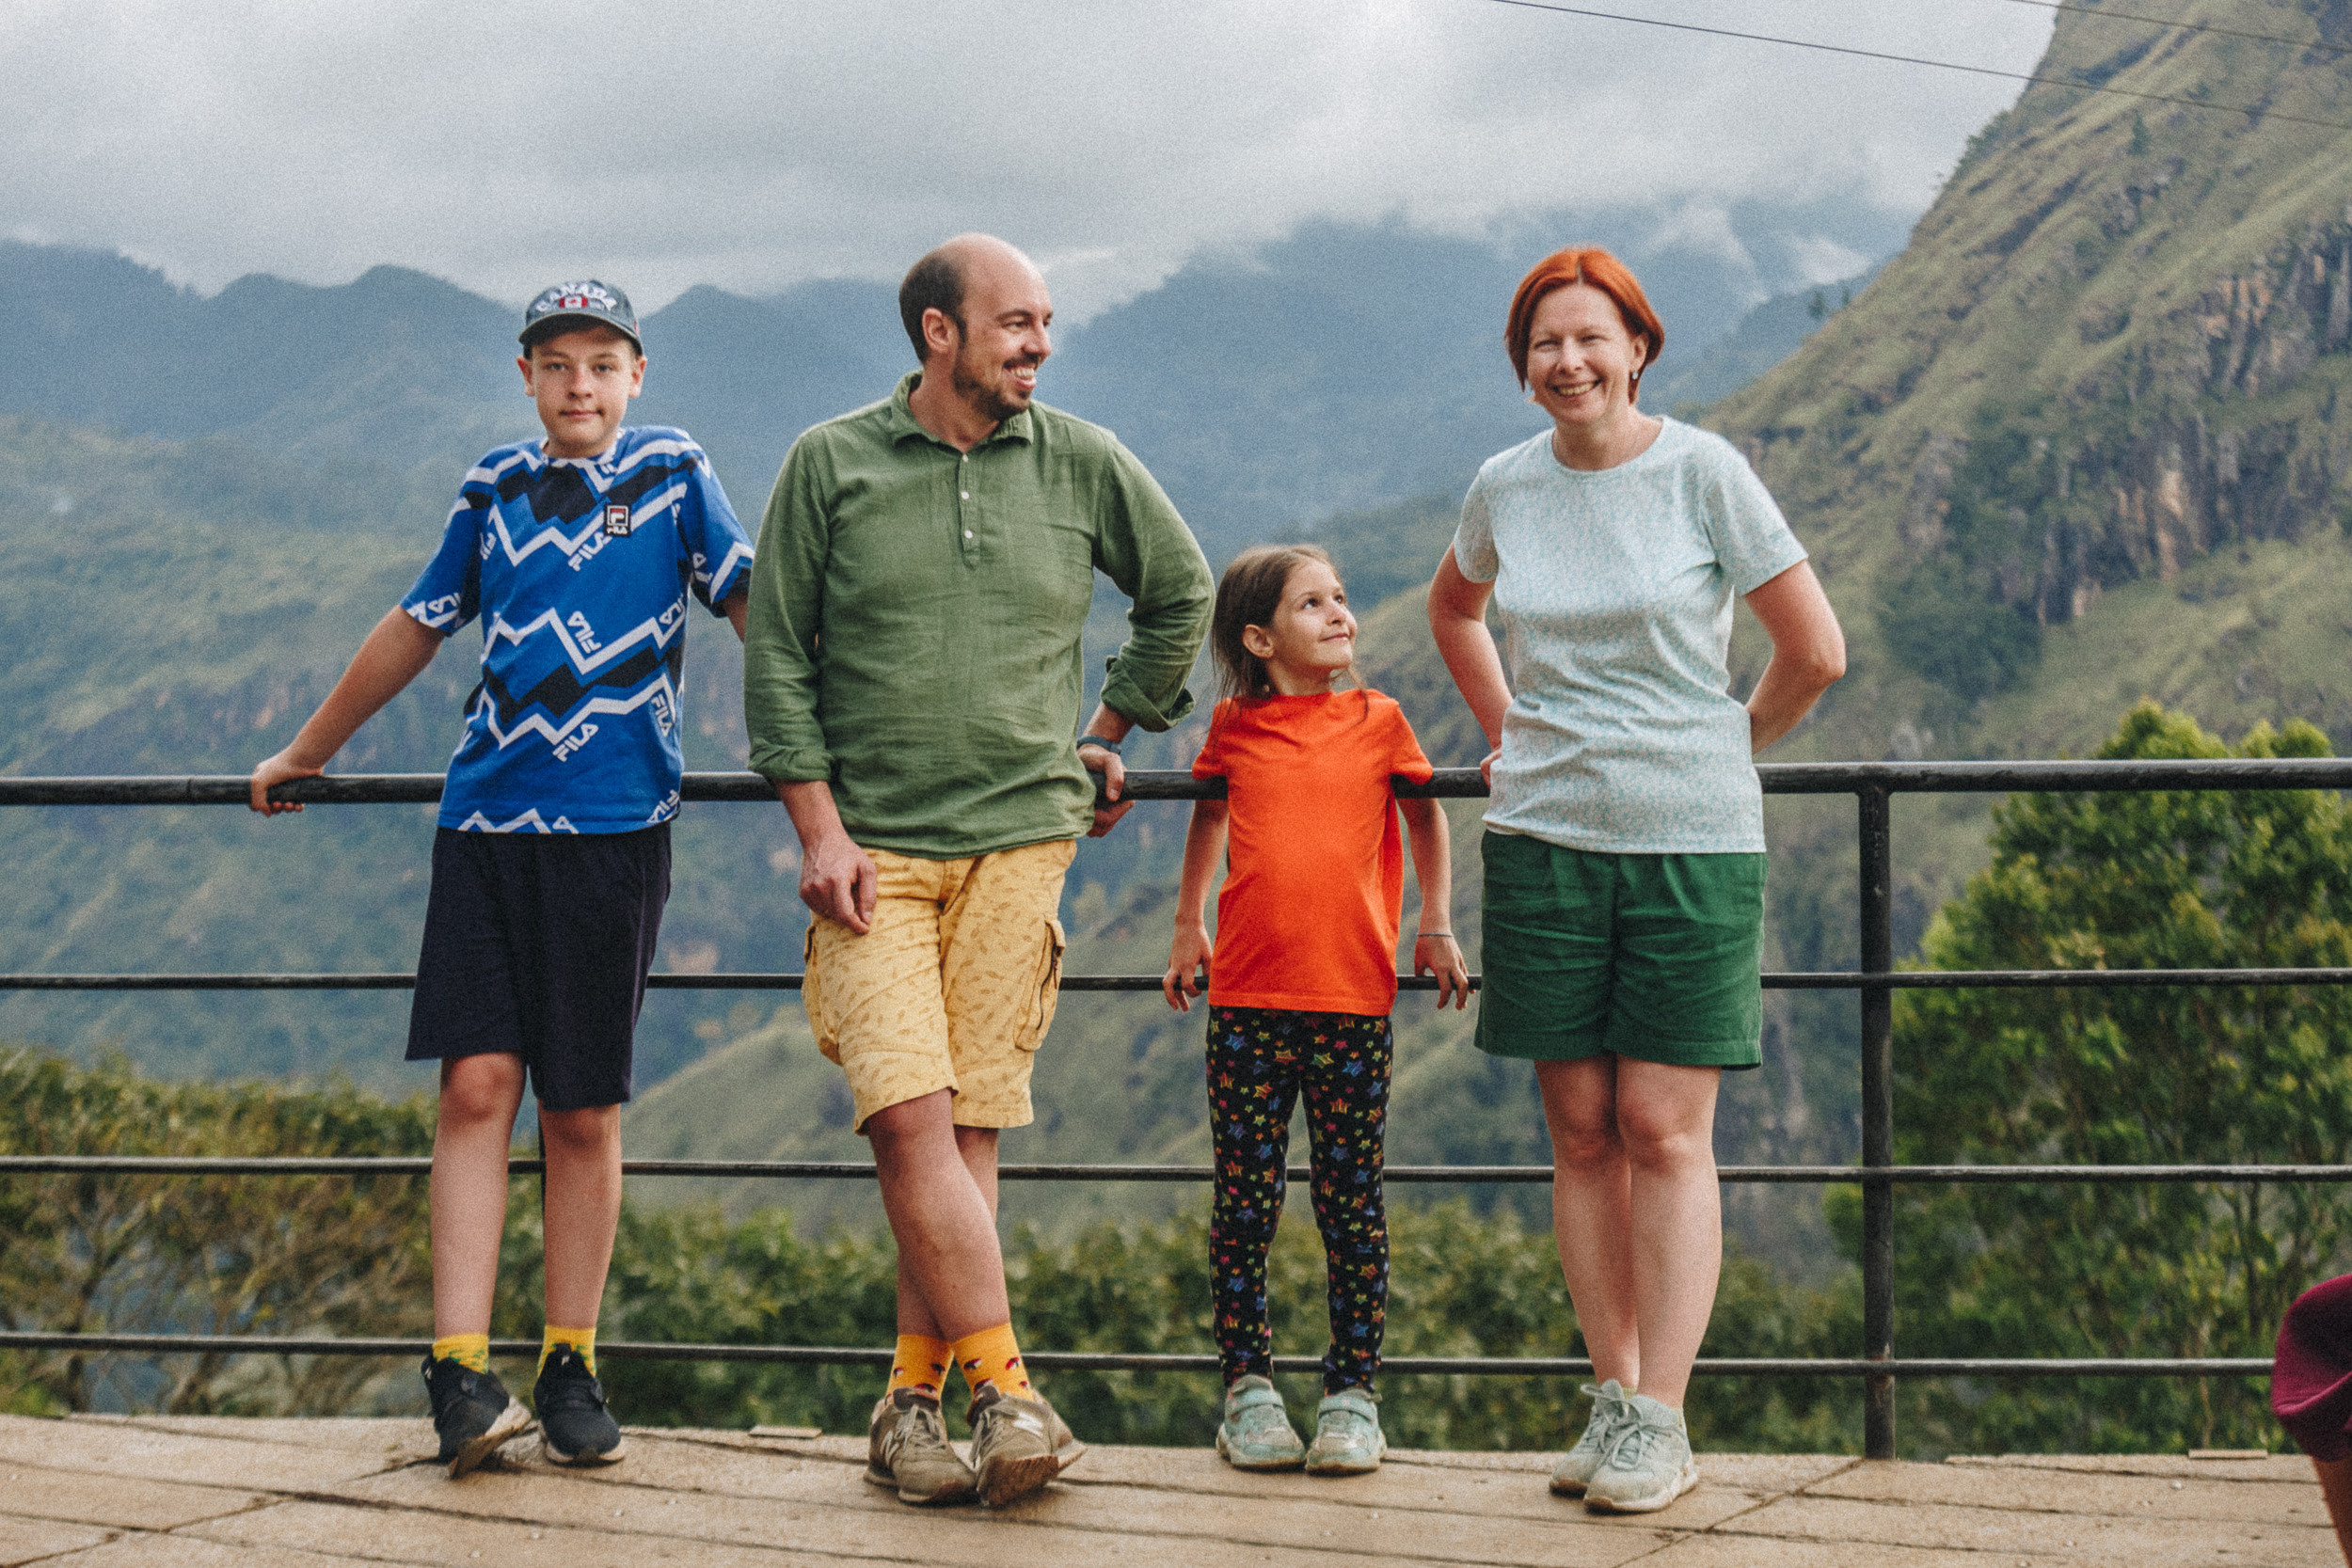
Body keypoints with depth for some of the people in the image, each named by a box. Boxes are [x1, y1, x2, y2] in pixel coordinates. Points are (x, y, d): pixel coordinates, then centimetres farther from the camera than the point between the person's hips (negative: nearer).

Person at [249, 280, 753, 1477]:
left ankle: (569, 1368, 14)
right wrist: (304, 755, 30)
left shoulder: (673, 475, 6)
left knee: (584, 1110, 2)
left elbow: (756, 608, 5)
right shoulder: (495, 488, 13)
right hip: (486, 821, 2)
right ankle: (462, 1375, -10)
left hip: (614, 826, -2)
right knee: (477, 1085, -9)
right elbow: (416, 628, 23)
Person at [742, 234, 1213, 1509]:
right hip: (872, 848, -1)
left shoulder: (1082, 463, 7)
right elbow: (777, 655, 4)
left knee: (969, 1126, -1)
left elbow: (1181, 593, 24)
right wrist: (817, 824, -4)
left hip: (1020, 836, 2)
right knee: (908, 1115, -15)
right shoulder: (830, 464, 3)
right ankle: (1006, 1391, -14)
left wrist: (1108, 734, 22)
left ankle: (912, 1400, 7)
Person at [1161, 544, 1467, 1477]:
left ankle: (1353, 1392, 10)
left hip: (1354, 998, 0)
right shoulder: (1233, 727, 5)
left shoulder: (1378, 720, 4)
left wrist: (1437, 928, 12)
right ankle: (1247, 1386, 12)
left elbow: (1426, 813, 18)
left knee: (1353, 1205, 3)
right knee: (1245, 1201, 3)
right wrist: (1187, 923, 26)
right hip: (1247, 999, 1)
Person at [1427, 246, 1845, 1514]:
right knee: (1581, 1133, 5)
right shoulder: (1505, 489, 7)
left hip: (1691, 838, -4)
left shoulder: (1702, 472, -5)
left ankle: (1662, 1424, -1)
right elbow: (1452, 610, 29)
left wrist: (1727, 746, 10)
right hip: (1543, 837, 4)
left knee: (1664, 1131, -5)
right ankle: (1611, 1399, 13)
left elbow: (1816, 653, -1)